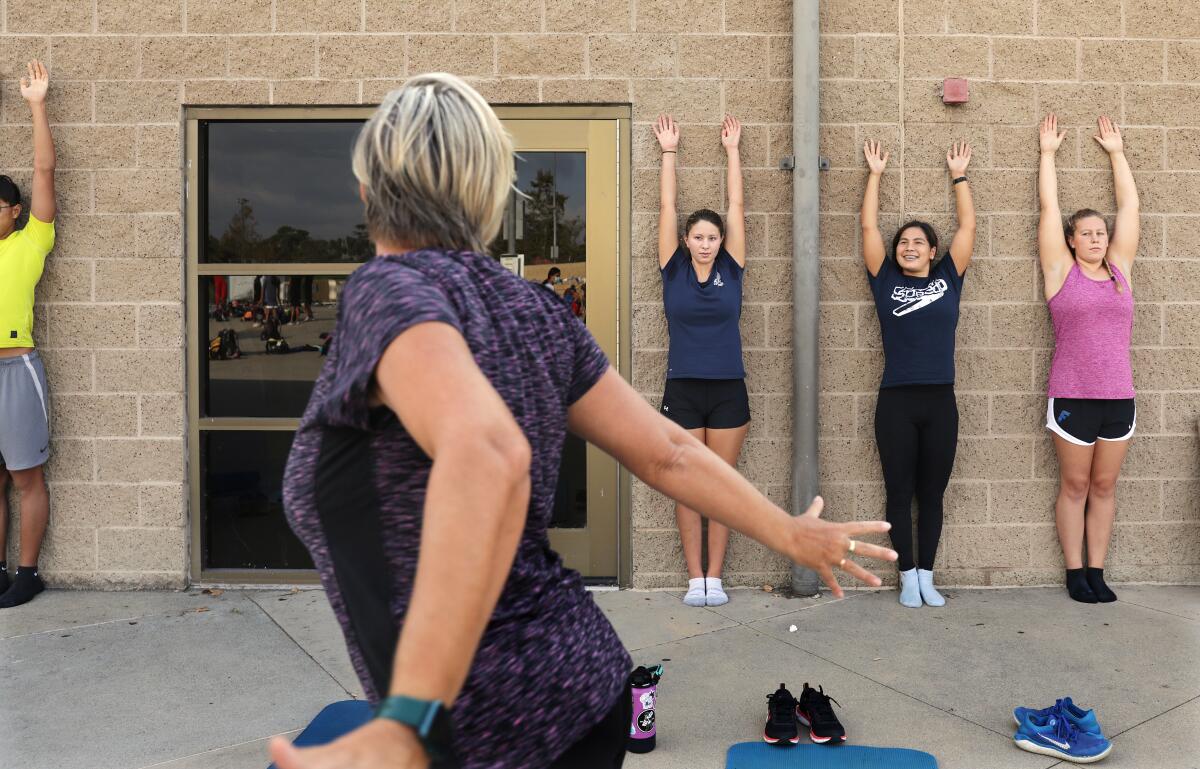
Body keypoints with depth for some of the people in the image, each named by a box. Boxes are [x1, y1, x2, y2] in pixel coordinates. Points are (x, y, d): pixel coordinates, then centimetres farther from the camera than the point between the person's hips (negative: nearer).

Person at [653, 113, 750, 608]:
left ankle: (715, 577, 15)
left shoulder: (731, 270, 2)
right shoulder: (673, 271, 1)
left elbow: (736, 206, 5)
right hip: (682, 391, -1)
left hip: (728, 391, 1)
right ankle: (695, 579, 13)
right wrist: (669, 152, 8)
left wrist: (731, 150, 10)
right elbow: (666, 208, 3)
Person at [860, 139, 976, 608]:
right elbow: (869, 226, 5)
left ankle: (927, 576, 20)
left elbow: (968, 226, 10)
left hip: (940, 402, 1)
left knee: (931, 495, 9)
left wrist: (959, 175, 15)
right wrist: (875, 174, 10)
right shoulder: (886, 280, 5)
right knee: (900, 494, 6)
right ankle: (908, 577, 18)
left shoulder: (948, 278, 8)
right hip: (896, 401, -1)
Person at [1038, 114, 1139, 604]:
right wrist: (1048, 152, 13)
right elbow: (1049, 206, 3)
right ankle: (1075, 573, 15)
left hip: (1119, 397, 4)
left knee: (1104, 486, 9)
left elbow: (1129, 205, 15)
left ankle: (1097, 572, 18)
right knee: (1075, 485, 5)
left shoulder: (1119, 269, 9)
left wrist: (1116, 151, 23)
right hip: (1072, 398, -3)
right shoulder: (1062, 270, 0)